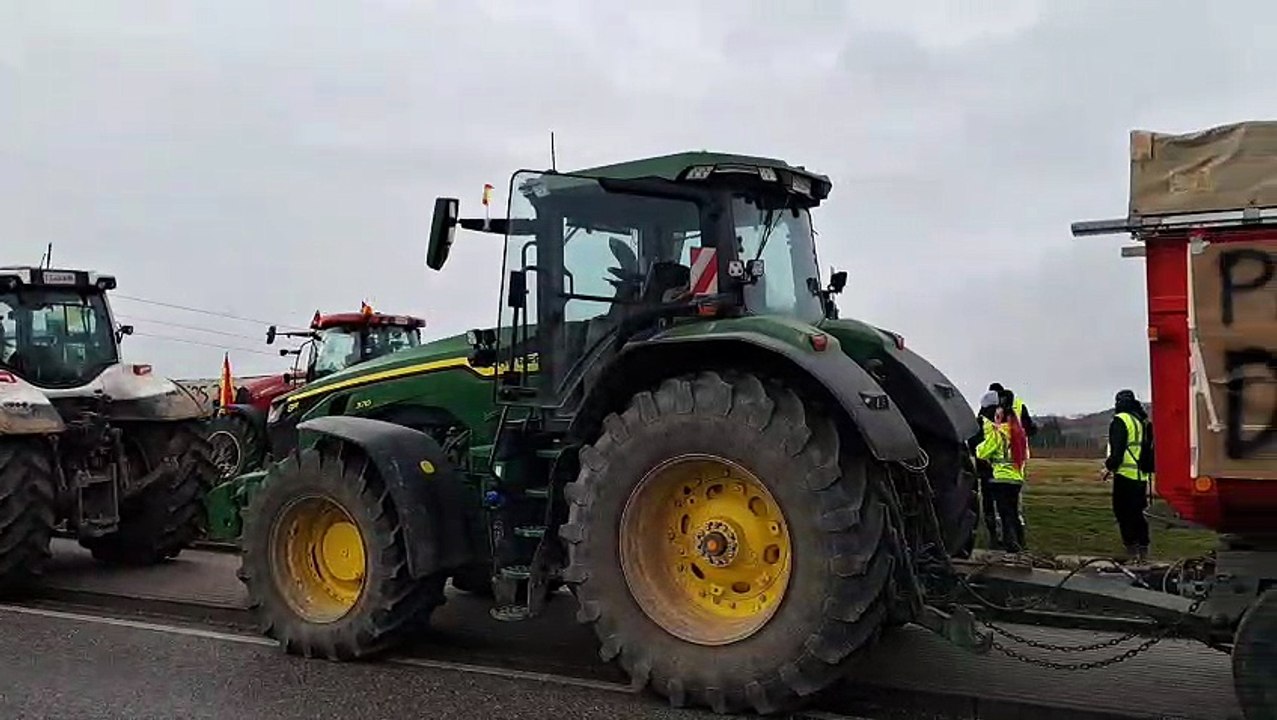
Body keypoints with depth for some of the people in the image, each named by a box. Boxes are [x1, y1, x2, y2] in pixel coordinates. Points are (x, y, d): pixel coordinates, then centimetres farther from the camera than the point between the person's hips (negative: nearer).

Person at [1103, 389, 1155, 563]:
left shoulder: (1121, 421, -10)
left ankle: (1131, 550, -5)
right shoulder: (1145, 422, 15)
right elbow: (1149, 449, 21)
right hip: (1142, 476, 8)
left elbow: (1117, 450, -16)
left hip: (1126, 475, -8)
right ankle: (1143, 550, 16)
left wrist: (1109, 467, -4)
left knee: (1123, 512, -2)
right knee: (1137, 513, 15)